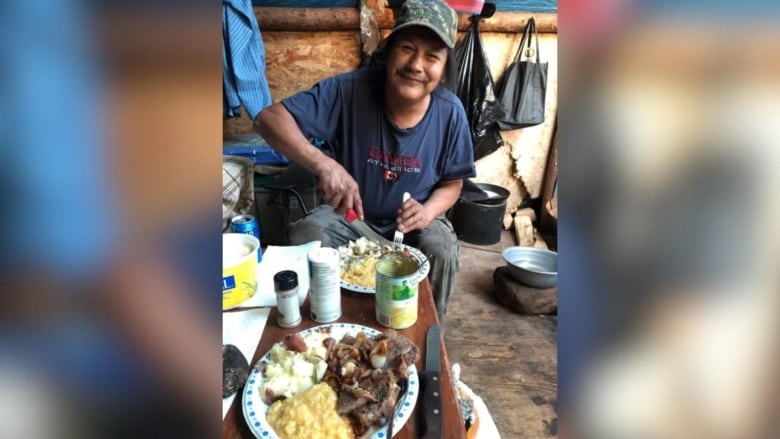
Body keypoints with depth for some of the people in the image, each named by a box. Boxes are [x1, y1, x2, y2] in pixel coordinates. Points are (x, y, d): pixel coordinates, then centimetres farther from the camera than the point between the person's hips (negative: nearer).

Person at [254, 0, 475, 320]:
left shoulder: (450, 113, -14)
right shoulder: (348, 91, -22)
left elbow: (451, 184, -1)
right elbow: (269, 119, -26)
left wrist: (428, 212, -24)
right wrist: (324, 164, -43)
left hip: (413, 220, 1)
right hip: (347, 216, 0)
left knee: (442, 252, -27)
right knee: (305, 240, -27)